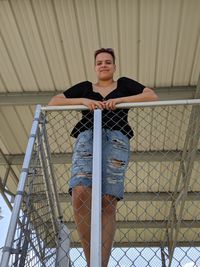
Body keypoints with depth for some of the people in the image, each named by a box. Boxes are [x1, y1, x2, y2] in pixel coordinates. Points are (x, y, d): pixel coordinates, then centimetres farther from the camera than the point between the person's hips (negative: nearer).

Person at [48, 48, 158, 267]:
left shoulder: (124, 84, 26)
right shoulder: (84, 87, 27)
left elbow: (152, 96, 14)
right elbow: (54, 102, 20)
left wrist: (120, 100, 1)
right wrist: (83, 100, 2)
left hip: (116, 138, -1)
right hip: (87, 136, 1)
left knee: (108, 202, -16)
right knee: (80, 193, -25)